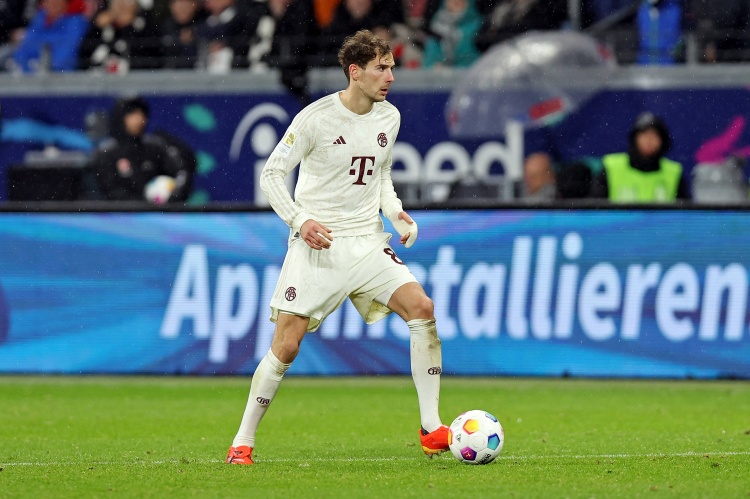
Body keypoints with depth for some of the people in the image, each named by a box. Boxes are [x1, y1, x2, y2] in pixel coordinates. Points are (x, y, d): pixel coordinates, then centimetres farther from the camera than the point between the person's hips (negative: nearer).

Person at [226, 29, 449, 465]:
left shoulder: (389, 117, 6)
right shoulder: (317, 118, -10)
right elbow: (271, 174, -5)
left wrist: (396, 212, 3)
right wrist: (299, 220, -19)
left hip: (367, 241, 4)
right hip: (317, 245, -4)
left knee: (421, 307, -16)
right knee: (286, 345, -7)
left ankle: (432, 430, -11)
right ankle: (243, 442, 9)